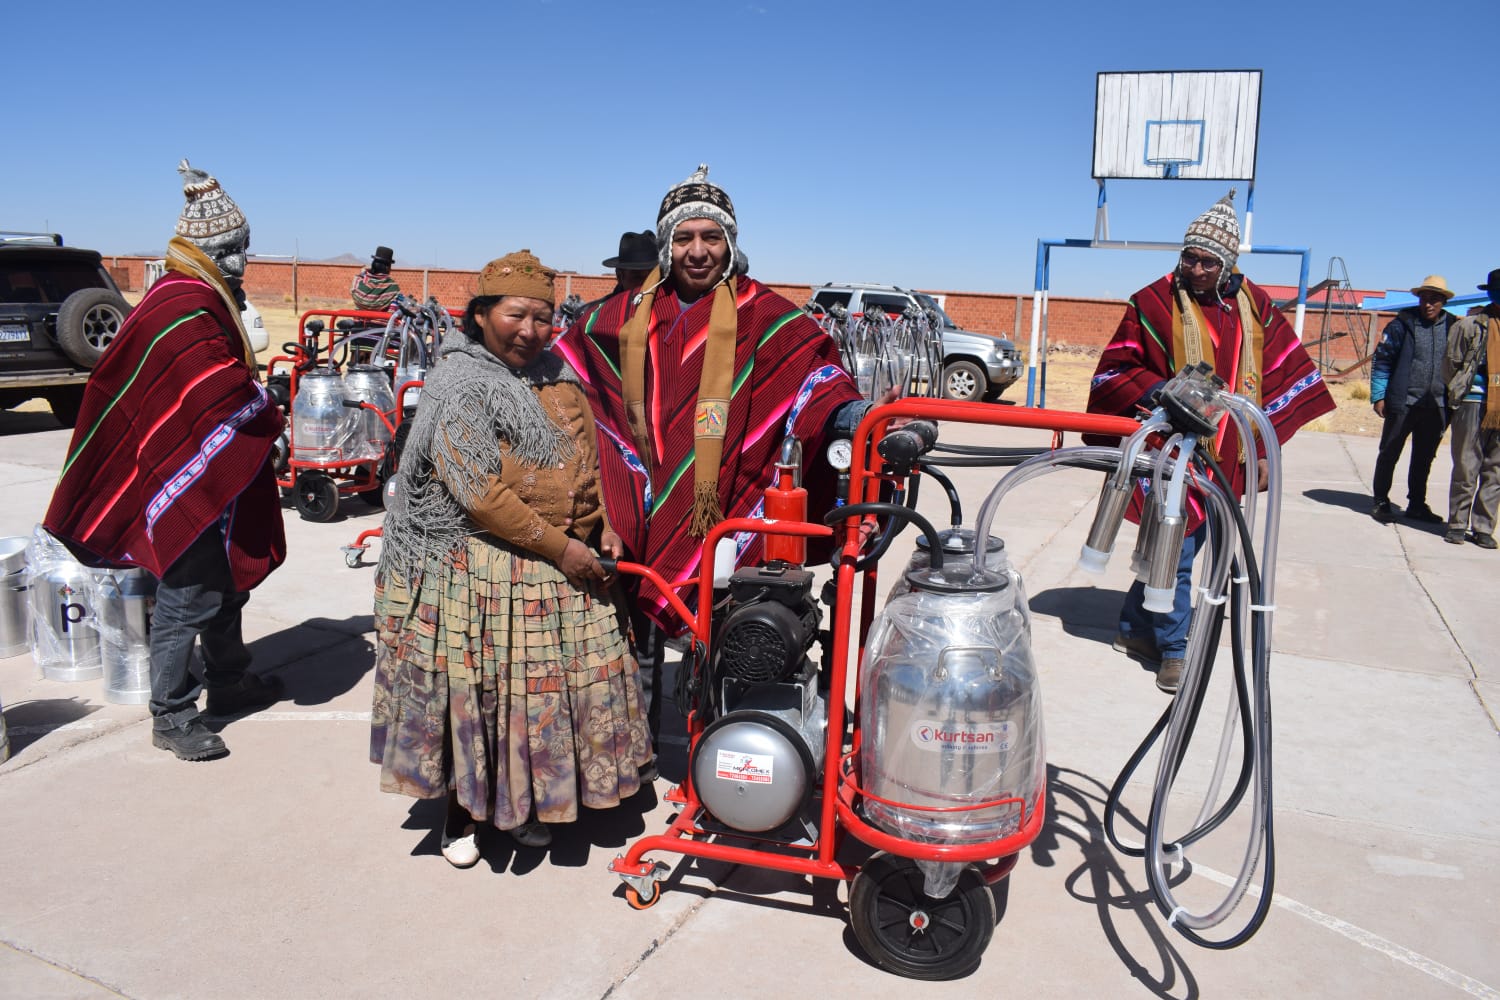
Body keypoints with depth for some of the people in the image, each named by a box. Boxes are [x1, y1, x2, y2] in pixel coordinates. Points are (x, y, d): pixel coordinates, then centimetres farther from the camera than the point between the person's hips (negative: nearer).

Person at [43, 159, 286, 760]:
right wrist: (266, 411, -9)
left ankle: (228, 682, 36)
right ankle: (171, 717, 9)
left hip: (210, 483, 11)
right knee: (189, 601, -2)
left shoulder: (196, 297, 13)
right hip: (185, 484, -11)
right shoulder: (188, 310, -21)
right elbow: (228, 395, -26)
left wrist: (251, 398, 1)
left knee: (224, 584, 21)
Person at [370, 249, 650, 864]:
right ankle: (462, 808, 26)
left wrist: (601, 527, 4)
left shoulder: (556, 375, 11)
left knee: (553, 687, 13)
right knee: (481, 690, 4)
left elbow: (585, 461, 19)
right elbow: (482, 495, -20)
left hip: (566, 567, 7)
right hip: (486, 570, -7)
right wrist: (559, 546, -19)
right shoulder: (463, 386, -13)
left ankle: (524, 805, 32)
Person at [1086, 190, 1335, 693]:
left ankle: (1135, 627, 29)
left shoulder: (1254, 306, 6)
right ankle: (1174, 650, 12)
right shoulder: (1155, 302, -6)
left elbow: (1282, 375, 11)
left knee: (1176, 545, 14)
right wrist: (1157, 394, -19)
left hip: (1227, 458, 5)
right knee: (1176, 552, -3)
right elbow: (1115, 369, -1)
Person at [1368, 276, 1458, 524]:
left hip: (1435, 407, 3)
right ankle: (1381, 502, 15)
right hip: (1403, 403, -3)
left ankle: (1417, 505, 24)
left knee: (1424, 459, 13)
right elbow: (1381, 360, -2)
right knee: (1389, 454, 5)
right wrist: (1378, 396, -8)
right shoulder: (1402, 324, -3)